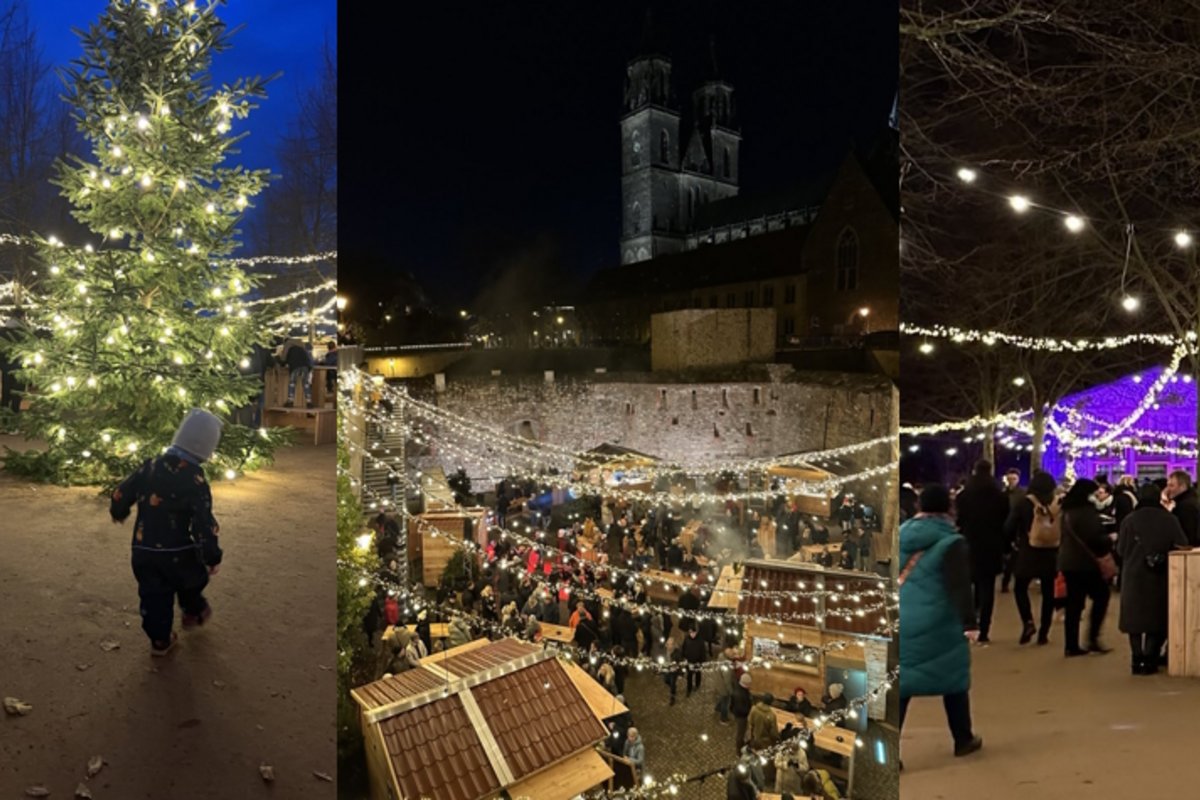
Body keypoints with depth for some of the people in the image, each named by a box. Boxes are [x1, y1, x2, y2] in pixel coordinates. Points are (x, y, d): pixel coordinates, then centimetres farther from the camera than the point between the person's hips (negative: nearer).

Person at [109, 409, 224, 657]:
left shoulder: (150, 467, -1)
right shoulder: (194, 480, -18)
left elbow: (121, 494, 11)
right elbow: (204, 524, -21)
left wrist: (118, 513, 34)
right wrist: (212, 557, -12)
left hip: (143, 551, 4)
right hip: (177, 552, -4)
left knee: (154, 596, 16)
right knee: (191, 580, 26)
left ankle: (160, 640, 23)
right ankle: (194, 612, 44)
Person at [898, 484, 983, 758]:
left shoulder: (902, 534, 7)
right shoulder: (950, 541, -9)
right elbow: (959, 587, -17)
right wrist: (969, 622, -19)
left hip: (902, 622, 4)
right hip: (937, 624, -4)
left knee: (900, 684, 5)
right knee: (954, 679, 16)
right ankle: (963, 740, 31)